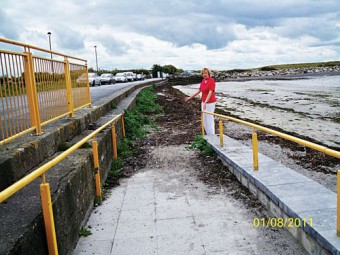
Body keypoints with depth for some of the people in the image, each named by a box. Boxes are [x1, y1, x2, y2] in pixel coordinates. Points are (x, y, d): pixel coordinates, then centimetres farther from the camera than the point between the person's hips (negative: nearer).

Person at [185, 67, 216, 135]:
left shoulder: (211, 80, -16)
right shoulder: (203, 80, 7)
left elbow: (210, 92, -23)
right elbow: (199, 90, 14)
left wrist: (205, 102, -32)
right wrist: (190, 97, 15)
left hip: (210, 102, -9)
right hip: (204, 102, 9)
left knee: (209, 119, -5)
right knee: (204, 119, 15)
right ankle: (208, 134, 27)